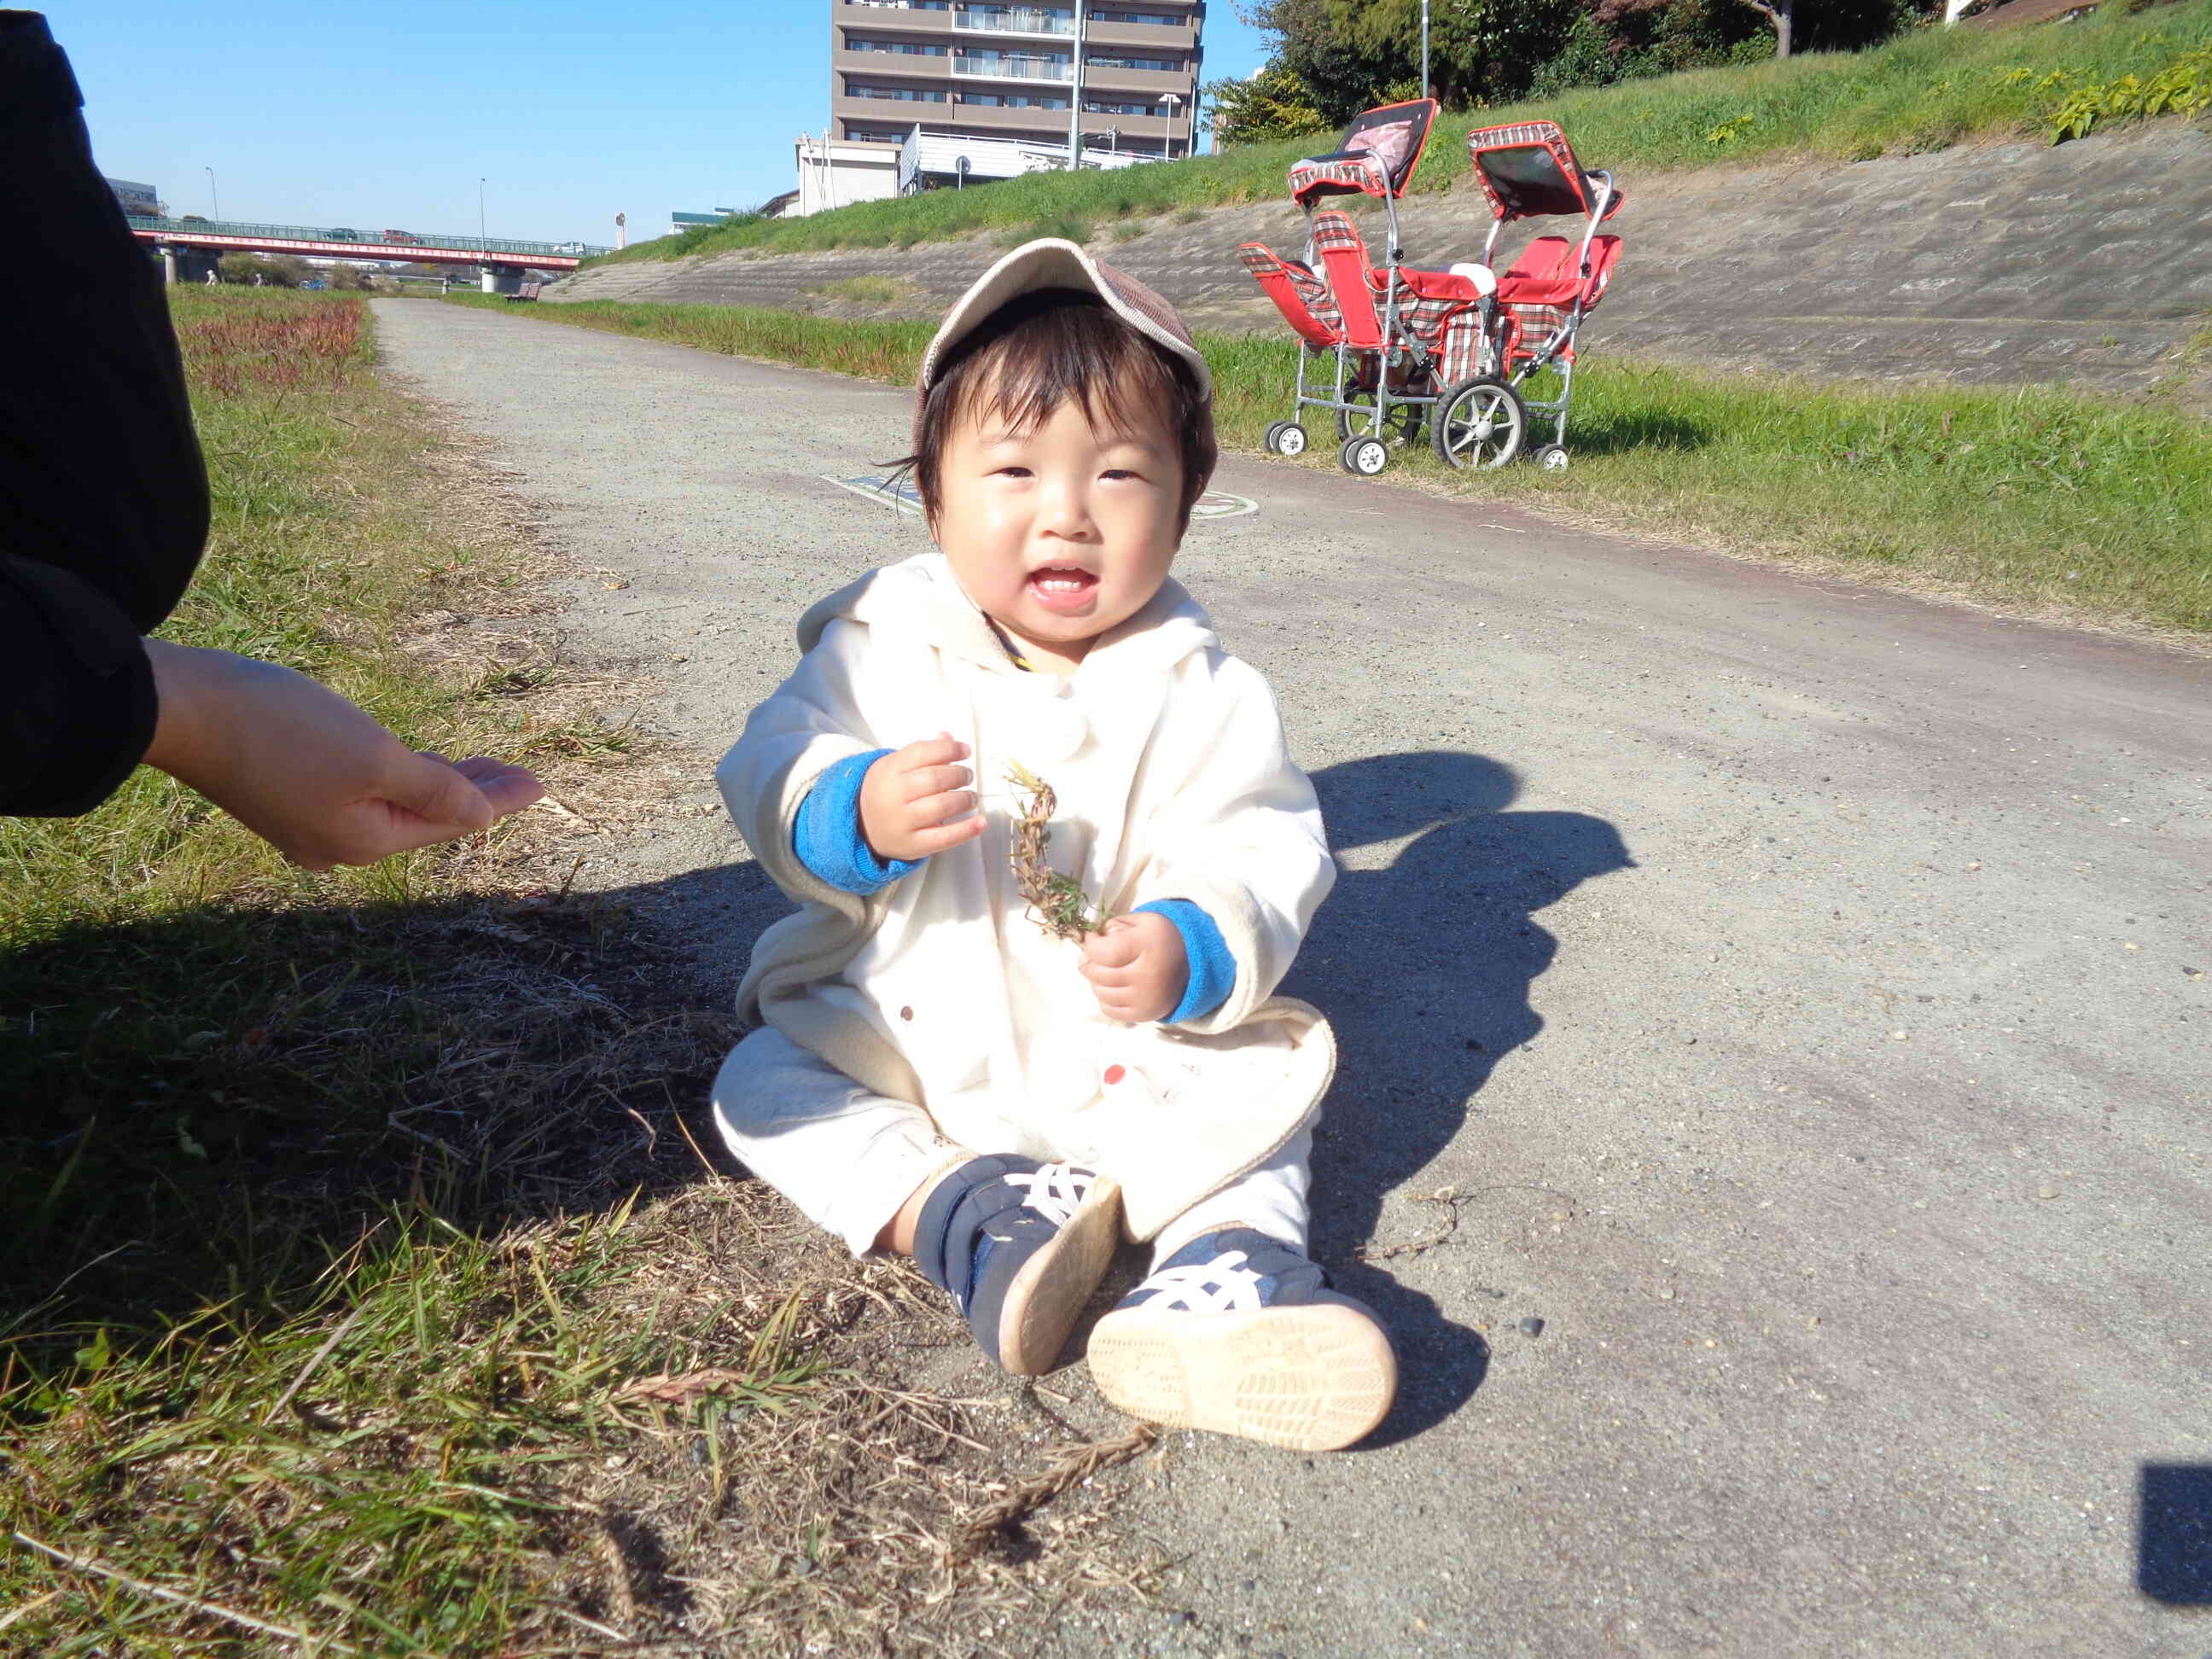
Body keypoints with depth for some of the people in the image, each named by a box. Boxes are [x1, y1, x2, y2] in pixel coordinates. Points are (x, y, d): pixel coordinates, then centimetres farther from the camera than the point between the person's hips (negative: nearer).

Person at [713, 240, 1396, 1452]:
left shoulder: (1197, 690, -11)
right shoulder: (884, 645, -8)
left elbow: (1263, 850, -13)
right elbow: (769, 779, -11)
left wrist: (1193, 949, -34)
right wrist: (855, 817, -34)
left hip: (1128, 1053, 0)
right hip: (897, 1027, 1)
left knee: (1261, 1082, -12)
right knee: (760, 1086, -11)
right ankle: (959, 1213, -24)